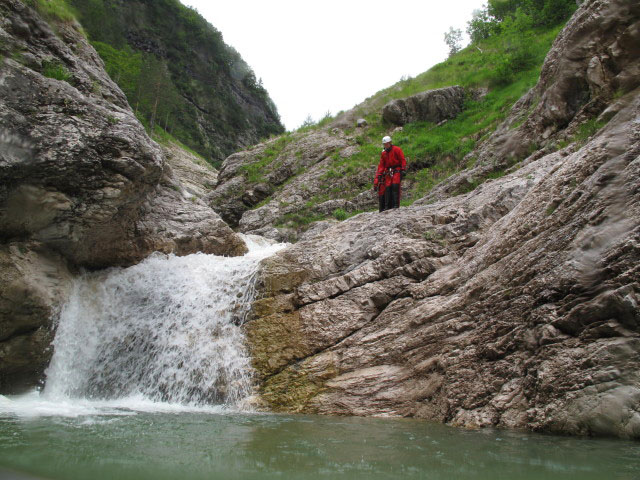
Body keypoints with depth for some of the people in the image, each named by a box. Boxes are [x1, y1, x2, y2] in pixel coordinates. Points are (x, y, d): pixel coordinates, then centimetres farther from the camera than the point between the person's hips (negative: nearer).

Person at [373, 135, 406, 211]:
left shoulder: (397, 149, 0)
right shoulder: (383, 153, 16)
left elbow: (403, 160, -3)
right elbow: (381, 165, 17)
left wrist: (403, 170, -12)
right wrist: (379, 175, 8)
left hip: (397, 171, -4)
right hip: (388, 172, 4)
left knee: (395, 186, -18)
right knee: (387, 188, -5)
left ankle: (396, 204, -18)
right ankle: (387, 206, -4)